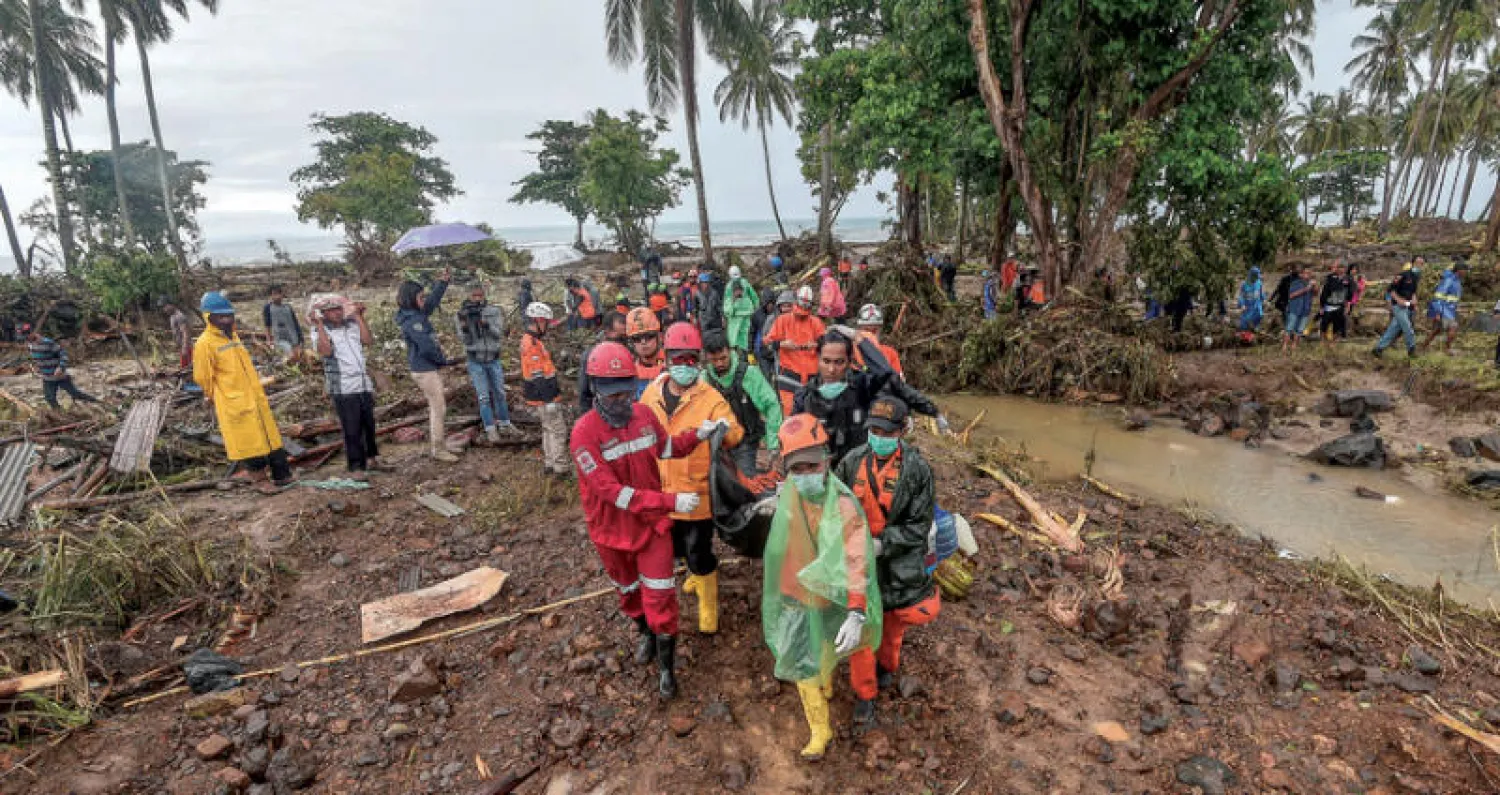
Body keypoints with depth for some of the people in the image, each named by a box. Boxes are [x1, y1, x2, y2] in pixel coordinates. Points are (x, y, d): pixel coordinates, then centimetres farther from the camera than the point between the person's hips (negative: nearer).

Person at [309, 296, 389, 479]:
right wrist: (318, 325, -17)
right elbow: (325, 351, -19)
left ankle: (372, 459, 29)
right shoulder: (319, 331, -2)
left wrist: (359, 316, -1)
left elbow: (369, 340, -4)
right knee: (352, 429, -4)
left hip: (364, 384, 5)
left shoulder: (352, 324, 8)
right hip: (343, 388, -4)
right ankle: (356, 467, 6)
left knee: (369, 424, 14)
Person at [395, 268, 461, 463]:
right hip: (425, 371, -10)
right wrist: (445, 360, -12)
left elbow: (433, 301, 21)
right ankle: (437, 450, 3)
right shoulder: (412, 321, -20)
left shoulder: (418, 314, 8)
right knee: (439, 408, -4)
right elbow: (426, 346, -25)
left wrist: (442, 282, 11)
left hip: (430, 368, 10)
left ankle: (433, 443, 29)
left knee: (435, 407, 19)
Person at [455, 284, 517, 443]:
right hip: (475, 361, -1)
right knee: (484, 396, 1)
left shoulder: (494, 311, -6)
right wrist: (463, 325, -26)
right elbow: (466, 341, -9)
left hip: (494, 360, 1)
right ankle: (491, 429, 9)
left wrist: (485, 322, -31)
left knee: (500, 393, 14)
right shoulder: (462, 314, -6)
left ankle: (504, 423, 30)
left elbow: (499, 334, -15)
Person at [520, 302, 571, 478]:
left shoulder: (529, 340, 13)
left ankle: (548, 463, 28)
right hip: (545, 398, -10)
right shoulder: (533, 344, -21)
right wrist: (549, 399, -23)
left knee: (548, 429, 19)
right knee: (558, 430, -4)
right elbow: (537, 377, -24)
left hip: (540, 397, 10)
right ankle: (560, 468, 1)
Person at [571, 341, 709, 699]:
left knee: (660, 595, 5)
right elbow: (612, 492, -31)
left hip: (653, 522, 2)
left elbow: (667, 448, 11)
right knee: (628, 589, 24)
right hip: (613, 530, -2)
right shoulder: (585, 433, -26)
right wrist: (671, 501, -35)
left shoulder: (644, 414, -10)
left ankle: (667, 665, 27)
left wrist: (697, 435, -7)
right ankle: (645, 633, 54)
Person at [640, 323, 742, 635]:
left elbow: (735, 435, -24)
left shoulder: (710, 398, -15)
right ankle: (697, 572, 56)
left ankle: (709, 607, 28)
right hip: (660, 491, 5)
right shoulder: (652, 392, -1)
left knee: (699, 553, 5)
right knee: (675, 547, 25)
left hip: (695, 491, -5)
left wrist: (723, 429, -46)